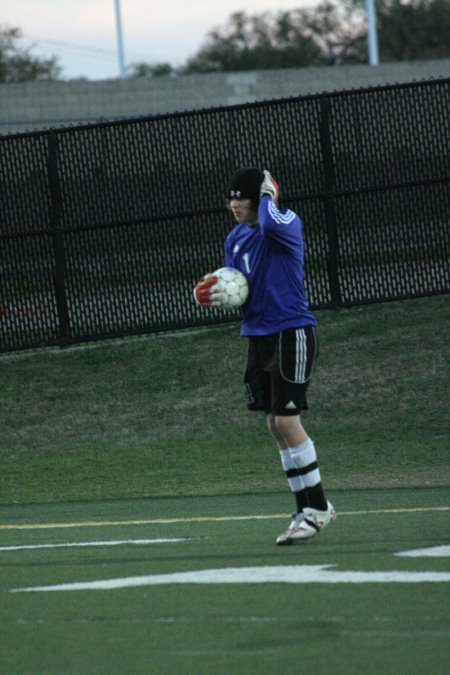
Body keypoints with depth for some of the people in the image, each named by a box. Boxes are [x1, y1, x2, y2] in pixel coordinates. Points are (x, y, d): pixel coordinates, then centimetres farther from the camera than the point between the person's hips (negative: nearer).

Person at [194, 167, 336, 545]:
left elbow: (271, 224, -37)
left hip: (292, 333, -8)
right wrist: (218, 294, -6)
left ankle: (317, 506, -3)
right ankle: (308, 508, 14)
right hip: (258, 336, 8)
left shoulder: (287, 225, -12)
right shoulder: (236, 239, 11)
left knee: (287, 420, -12)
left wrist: (268, 195, -17)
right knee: (276, 425, 7)